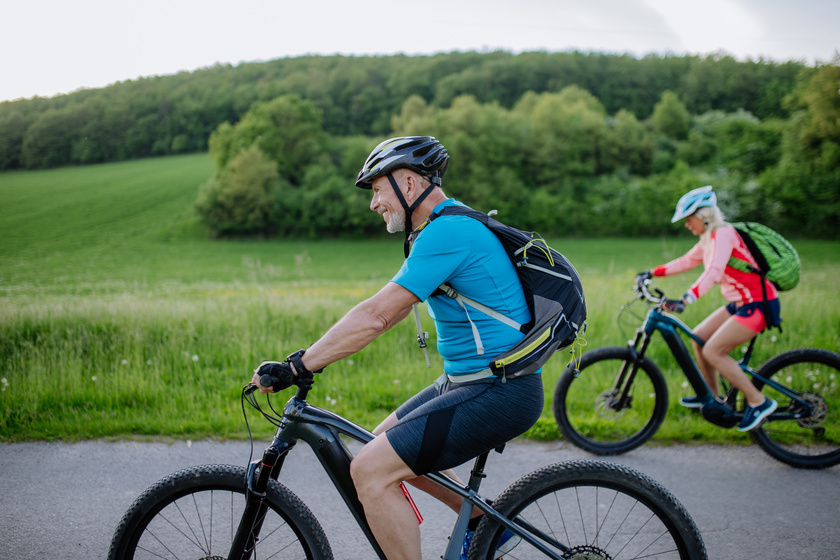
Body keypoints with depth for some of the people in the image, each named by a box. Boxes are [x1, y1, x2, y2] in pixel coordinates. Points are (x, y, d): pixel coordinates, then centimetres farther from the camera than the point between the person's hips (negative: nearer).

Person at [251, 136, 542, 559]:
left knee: (370, 470, -14)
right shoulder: (448, 227, 14)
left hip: (499, 392, -10)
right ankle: (486, 523, 26)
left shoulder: (447, 232, -18)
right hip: (471, 379, 10)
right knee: (385, 443, 19)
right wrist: (315, 356, 15)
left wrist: (296, 365, -18)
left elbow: (375, 316, -24)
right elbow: (391, 310, 18)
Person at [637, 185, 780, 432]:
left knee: (713, 351, -12)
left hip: (759, 305, -10)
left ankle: (758, 402, -3)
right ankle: (712, 395, 25)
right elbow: (686, 262, 24)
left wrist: (685, 299, -43)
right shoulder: (708, 239, 11)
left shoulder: (723, 234, -18)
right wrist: (652, 273, 19)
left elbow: (714, 272, -33)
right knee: (698, 337, 11)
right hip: (740, 303, 10)